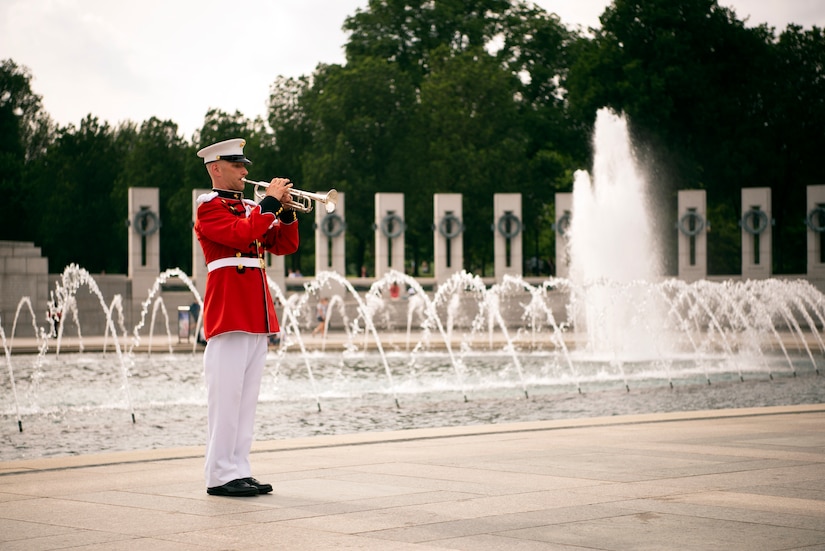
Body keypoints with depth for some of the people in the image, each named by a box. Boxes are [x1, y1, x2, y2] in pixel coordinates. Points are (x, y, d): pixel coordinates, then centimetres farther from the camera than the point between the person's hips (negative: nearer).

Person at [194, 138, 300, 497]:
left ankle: (239, 470, 11)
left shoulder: (249, 208, 21)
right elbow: (241, 235, -21)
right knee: (226, 395, -8)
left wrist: (286, 212, 2)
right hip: (228, 315, -8)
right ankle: (221, 476, -5)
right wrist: (270, 202, -14)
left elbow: (284, 246, 17)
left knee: (246, 397, 8)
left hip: (258, 316, 8)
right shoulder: (209, 207, -4)